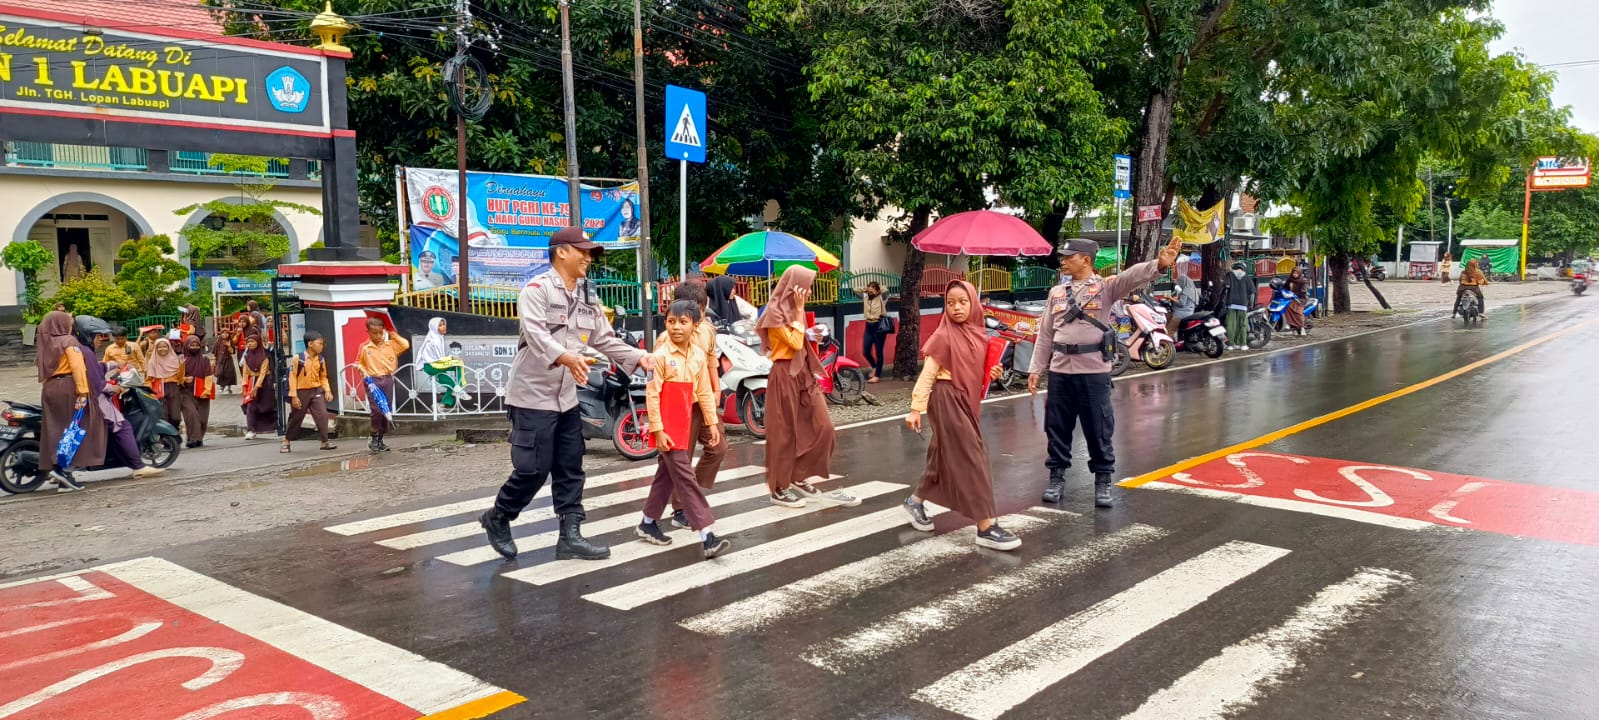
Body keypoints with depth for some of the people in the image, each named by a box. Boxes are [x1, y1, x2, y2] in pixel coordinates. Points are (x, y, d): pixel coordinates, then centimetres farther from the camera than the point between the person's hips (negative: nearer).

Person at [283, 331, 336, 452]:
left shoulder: (321, 360, 1)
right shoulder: (298, 359, -12)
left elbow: (323, 377, 10)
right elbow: (292, 377, -9)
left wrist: (327, 390, -4)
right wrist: (294, 396, -12)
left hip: (316, 391, 3)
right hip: (301, 392, -3)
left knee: (323, 415, -10)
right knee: (295, 418, 8)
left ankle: (325, 442, -3)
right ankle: (286, 442, 26)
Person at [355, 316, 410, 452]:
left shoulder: (390, 345, 5)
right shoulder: (364, 348, 1)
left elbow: (406, 345, -5)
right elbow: (358, 363, 10)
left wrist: (392, 335, 3)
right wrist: (363, 371, -8)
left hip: (388, 380, 3)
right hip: (373, 381, -3)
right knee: (376, 410, -13)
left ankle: (381, 440, 17)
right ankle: (374, 439, 2)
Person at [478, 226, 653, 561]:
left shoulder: (588, 297, 12)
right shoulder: (537, 289, -13)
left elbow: (605, 339, 12)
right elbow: (536, 334, -28)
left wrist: (639, 358, 0)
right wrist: (566, 357, -46)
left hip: (567, 398, 8)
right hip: (533, 396, -8)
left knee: (570, 469, 8)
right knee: (534, 468, -5)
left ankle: (570, 536, 14)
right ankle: (497, 518, 18)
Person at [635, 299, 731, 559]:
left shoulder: (698, 354, 4)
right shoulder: (661, 355, -14)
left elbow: (704, 392, 10)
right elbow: (652, 394, -14)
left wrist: (712, 422, 10)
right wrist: (657, 430, -15)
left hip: (684, 422, 7)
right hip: (667, 426, -7)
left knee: (667, 475, 16)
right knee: (685, 477, -9)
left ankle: (648, 523, 32)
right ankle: (707, 536, -12)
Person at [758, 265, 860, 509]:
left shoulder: (791, 310, 13)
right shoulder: (775, 313, -13)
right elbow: (795, 343, -21)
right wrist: (799, 310, -17)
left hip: (803, 373, 8)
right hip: (785, 376, -8)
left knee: (822, 427, 4)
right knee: (784, 433, 0)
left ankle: (801, 478, 15)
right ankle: (779, 489, 11)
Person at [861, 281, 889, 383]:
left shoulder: (881, 298, -5)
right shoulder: (865, 297, 8)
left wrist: (878, 288, -1)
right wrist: (866, 288, 8)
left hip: (879, 326, -5)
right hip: (869, 326, 5)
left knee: (878, 352, 2)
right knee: (866, 352, 7)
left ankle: (877, 376, 9)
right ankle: (874, 367, 35)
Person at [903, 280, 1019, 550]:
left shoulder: (978, 334, 8)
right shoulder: (944, 336, -13)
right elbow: (927, 375, -14)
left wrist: (991, 374, 0)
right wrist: (916, 408, -18)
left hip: (967, 400, 8)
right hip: (948, 400, -8)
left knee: (945, 456, 18)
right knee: (971, 459, -9)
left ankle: (915, 501, 38)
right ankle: (986, 527, -7)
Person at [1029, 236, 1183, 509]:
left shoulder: (1106, 286, -2)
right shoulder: (1056, 292, 11)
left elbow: (1134, 275, -22)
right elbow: (1045, 334, 13)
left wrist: (1160, 264, -41)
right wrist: (1035, 369, 10)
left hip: (1094, 371, -4)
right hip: (1060, 371, 4)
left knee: (1098, 430, 3)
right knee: (1057, 428, 10)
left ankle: (1103, 482, 16)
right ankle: (1057, 478, 23)